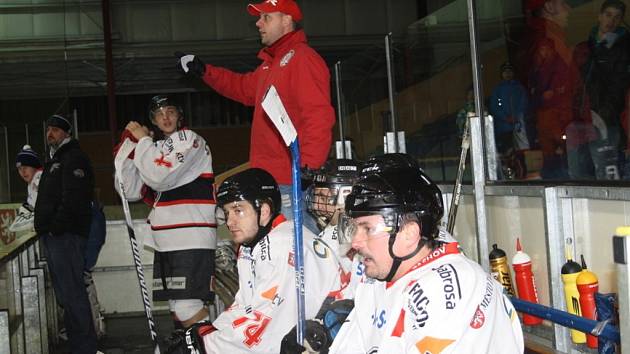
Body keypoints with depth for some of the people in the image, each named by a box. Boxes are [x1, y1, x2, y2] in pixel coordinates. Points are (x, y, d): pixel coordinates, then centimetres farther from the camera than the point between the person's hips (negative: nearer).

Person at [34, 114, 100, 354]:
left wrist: (56, 226, -19)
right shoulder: (54, 161, 24)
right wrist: (44, 227, 16)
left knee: (71, 291, -11)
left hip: (67, 235, -10)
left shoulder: (74, 158, -7)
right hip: (53, 235, 10)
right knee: (65, 292, 12)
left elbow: (73, 199, -18)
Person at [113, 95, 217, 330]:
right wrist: (129, 144, 3)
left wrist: (142, 140, -4)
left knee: (187, 308, -16)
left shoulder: (189, 139, -4)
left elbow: (160, 177, -17)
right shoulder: (155, 148, 19)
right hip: (166, 241, 8)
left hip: (191, 239, -8)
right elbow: (132, 191, 10)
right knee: (177, 309, 12)